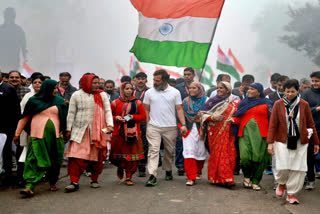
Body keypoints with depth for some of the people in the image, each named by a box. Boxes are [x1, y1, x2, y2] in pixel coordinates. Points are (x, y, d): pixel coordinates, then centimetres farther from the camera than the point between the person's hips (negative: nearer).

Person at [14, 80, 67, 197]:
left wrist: (63, 132, 4)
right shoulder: (34, 101, 3)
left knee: (55, 160, 7)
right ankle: (29, 186, -17)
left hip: (55, 134, 3)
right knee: (34, 159, -10)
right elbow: (25, 117, 6)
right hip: (38, 134, -3)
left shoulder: (59, 101, 10)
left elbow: (64, 118, 12)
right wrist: (17, 133, 4)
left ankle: (53, 183, 22)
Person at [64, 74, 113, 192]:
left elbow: (108, 111, 2)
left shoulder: (102, 95, 5)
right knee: (76, 156, -9)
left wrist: (109, 125, -11)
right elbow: (71, 113, 7)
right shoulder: (76, 95, 3)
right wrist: (69, 129, 4)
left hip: (98, 130, 1)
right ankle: (74, 182, -7)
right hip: (80, 130, -1)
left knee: (97, 156, 6)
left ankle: (94, 180, 21)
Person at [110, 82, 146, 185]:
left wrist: (133, 117, -10)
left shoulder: (137, 103, 7)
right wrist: (116, 118, -10)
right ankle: (120, 168, 35)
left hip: (133, 132, 1)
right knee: (118, 154, 0)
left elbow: (143, 116, 5)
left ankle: (129, 177, 8)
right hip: (119, 133, 0)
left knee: (133, 155, -3)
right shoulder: (115, 103, 5)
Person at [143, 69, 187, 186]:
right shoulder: (149, 92, 5)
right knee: (153, 150, -10)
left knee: (170, 150, 11)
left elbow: (179, 109, 3)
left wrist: (183, 124, -6)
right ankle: (152, 176, -16)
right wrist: (148, 124, 0)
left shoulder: (175, 92, 3)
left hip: (170, 127, 1)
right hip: (153, 127, -1)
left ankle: (168, 170, 31)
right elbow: (146, 110, 9)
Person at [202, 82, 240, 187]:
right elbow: (203, 114, 6)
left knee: (229, 154, -4)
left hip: (228, 133, -1)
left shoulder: (235, 101, 6)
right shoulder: (212, 101, 9)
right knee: (217, 154, -4)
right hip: (214, 132, 1)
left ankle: (227, 178, 3)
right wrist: (212, 117, -11)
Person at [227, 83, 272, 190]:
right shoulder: (244, 102, 17)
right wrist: (233, 120, -5)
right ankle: (247, 177, 10)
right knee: (245, 156, -12)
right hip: (245, 132, 2)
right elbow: (239, 117, 17)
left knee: (258, 157, -4)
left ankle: (255, 181, 9)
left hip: (260, 133, -2)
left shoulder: (266, 103, 7)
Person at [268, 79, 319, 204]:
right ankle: (281, 183, 27)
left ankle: (291, 193, 15)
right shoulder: (278, 104, -1)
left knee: (298, 168, -1)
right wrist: (270, 142, -7)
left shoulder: (304, 105, 2)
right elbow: (273, 124, -1)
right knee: (282, 167, -7)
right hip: (282, 141, -1)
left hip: (300, 142, 1)